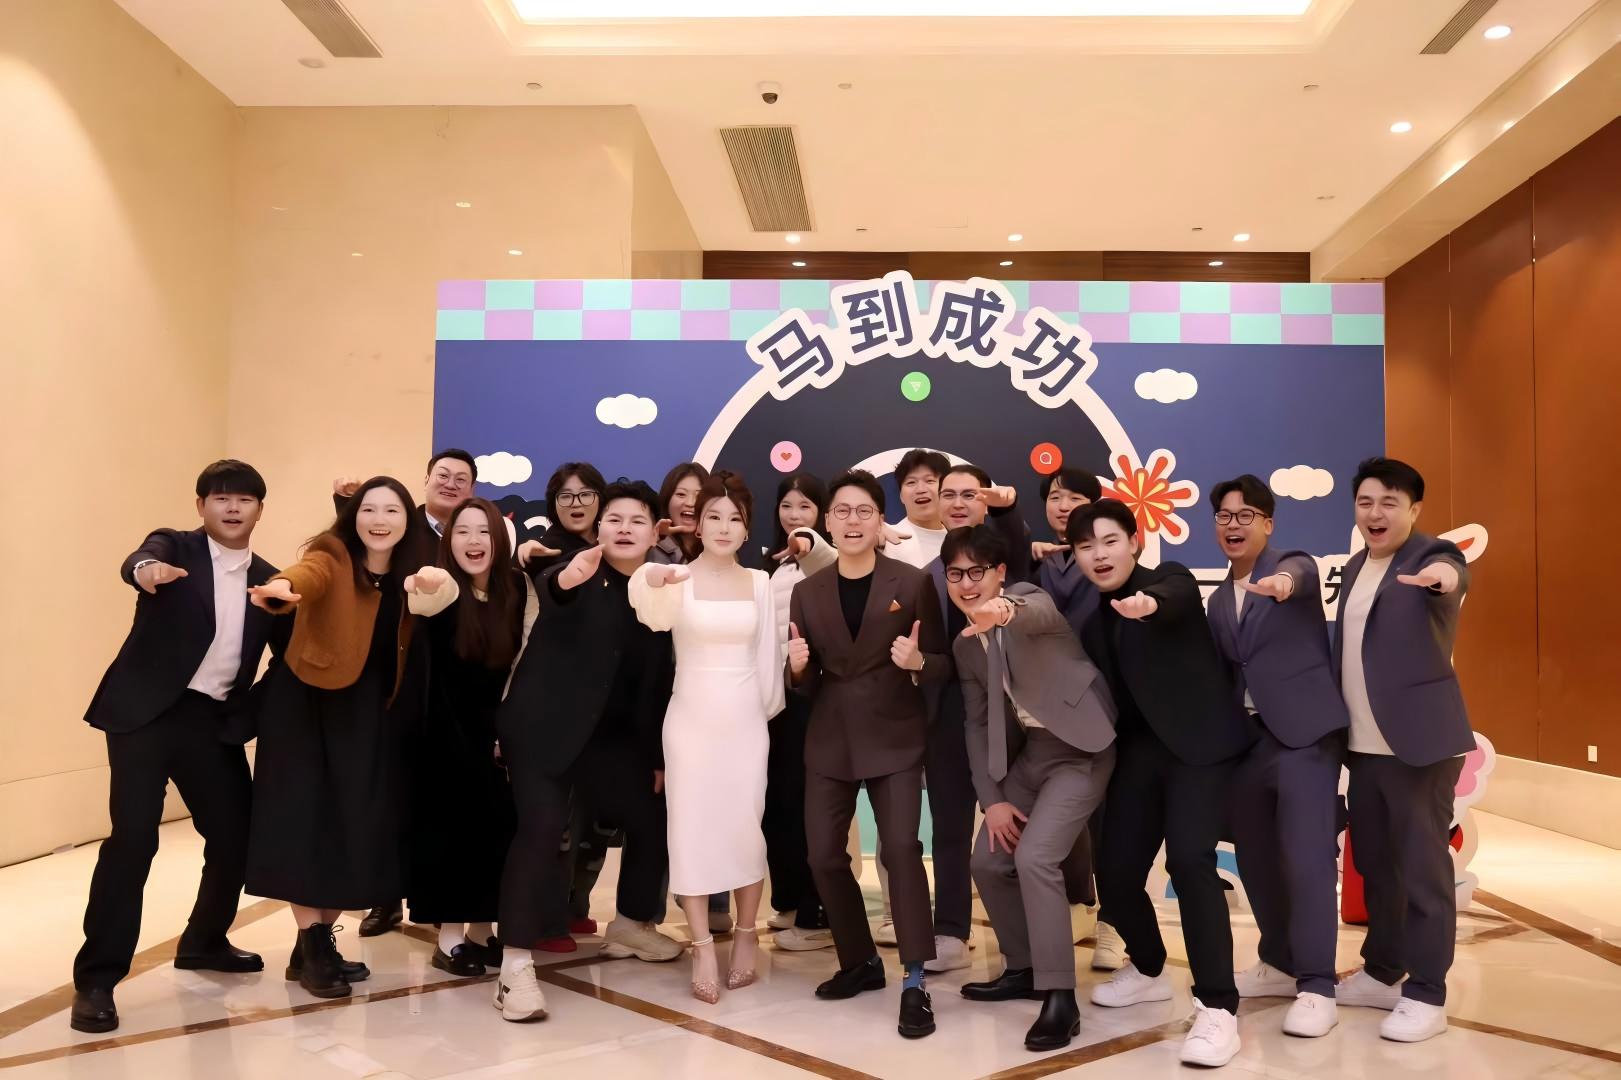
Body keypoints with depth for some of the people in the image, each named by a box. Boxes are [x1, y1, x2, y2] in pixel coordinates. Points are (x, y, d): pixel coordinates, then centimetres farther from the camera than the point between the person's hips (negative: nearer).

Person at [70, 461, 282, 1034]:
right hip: (146, 711, -4)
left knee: (236, 834, 9)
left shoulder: (269, 579, 10)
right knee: (132, 838, -11)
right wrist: (147, 571, -48)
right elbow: (138, 562, -25)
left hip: (215, 721, 5)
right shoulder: (173, 546, -1)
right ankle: (96, 979, 1)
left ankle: (203, 941, 34)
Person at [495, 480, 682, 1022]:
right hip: (546, 724, -6)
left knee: (654, 821, 11)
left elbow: (658, 681, 9)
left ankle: (632, 925, 34)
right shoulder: (580, 574, -8)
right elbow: (551, 594, -34)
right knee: (541, 826, -19)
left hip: (613, 735, 6)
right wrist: (564, 579, -58)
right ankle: (516, 962, -11)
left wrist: (659, 755, 9)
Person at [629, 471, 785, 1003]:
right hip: (691, 718, -1)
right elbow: (653, 617, -28)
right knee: (691, 828, 0)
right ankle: (703, 949, 9)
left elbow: (767, 655, 9)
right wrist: (648, 580, -48)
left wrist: (768, 709, 9)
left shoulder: (759, 582, 4)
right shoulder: (678, 579, -4)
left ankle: (746, 935, 24)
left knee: (745, 828, 6)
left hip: (746, 720, 2)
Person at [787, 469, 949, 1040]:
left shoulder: (913, 583, -4)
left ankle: (914, 982, -4)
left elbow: (943, 665, -3)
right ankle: (860, 961, 27)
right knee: (823, 853, 6)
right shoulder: (807, 591, 4)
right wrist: (798, 667, -15)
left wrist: (917, 663, -24)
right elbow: (805, 687, 7)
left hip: (894, 737, -4)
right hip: (830, 740, 4)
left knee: (900, 847, -15)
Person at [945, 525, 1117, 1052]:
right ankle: (1023, 968, 29)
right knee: (988, 860, 8)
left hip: (1079, 746, -8)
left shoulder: (1027, 596, -12)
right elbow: (977, 722, 9)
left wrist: (1005, 611, -62)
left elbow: (1044, 614, -38)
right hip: (1026, 753, 8)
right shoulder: (966, 644, 7)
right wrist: (991, 798, 0)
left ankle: (1059, 997, -12)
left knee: (1035, 856, -21)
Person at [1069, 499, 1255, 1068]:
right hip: (1138, 750, 6)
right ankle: (1148, 970, 33)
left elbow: (1174, 596, -32)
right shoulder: (1089, 613, 10)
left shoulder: (1169, 578, -6)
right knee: (1115, 872, 4)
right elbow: (1101, 683, 12)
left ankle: (1217, 1007, -10)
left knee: (1190, 861, -20)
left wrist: (1148, 603, -53)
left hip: (1197, 742, -5)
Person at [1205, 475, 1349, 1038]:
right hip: (1244, 739, 6)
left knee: (1307, 859, -9)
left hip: (1303, 733, -6)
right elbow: (1224, 669, 14)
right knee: (1256, 858, 13)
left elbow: (1297, 573, -27)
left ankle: (1316, 988, 1)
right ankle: (1280, 964, 30)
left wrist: (1284, 580, -50)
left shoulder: (1295, 564, -1)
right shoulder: (1219, 599, 16)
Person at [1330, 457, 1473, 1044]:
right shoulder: (1355, 566, 14)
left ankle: (1426, 995, 10)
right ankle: (1382, 972, 30)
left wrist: (1443, 575, -55)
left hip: (1418, 741, -7)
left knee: (1423, 868, -1)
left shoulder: (1431, 555, -8)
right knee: (1374, 863, 16)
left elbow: (1451, 575, -32)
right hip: (1363, 744, 8)